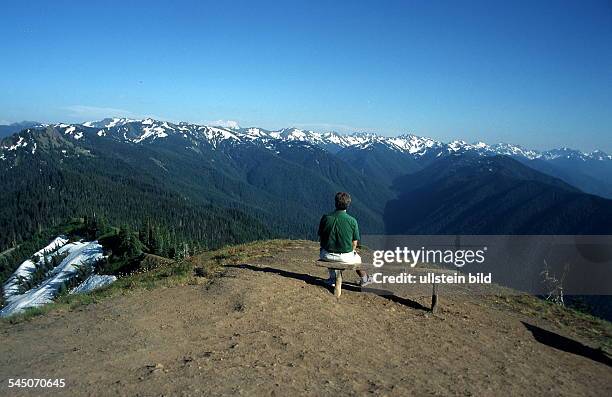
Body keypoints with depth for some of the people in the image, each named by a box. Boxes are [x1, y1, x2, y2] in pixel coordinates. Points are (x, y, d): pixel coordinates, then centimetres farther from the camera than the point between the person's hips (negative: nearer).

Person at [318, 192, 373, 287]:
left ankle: (332, 278, 44)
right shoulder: (352, 221, -14)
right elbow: (354, 243, -5)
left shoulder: (325, 218, -11)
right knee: (357, 257, 33)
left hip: (327, 256, 1)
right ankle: (364, 279, 54)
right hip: (345, 257, -1)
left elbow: (320, 238, 0)